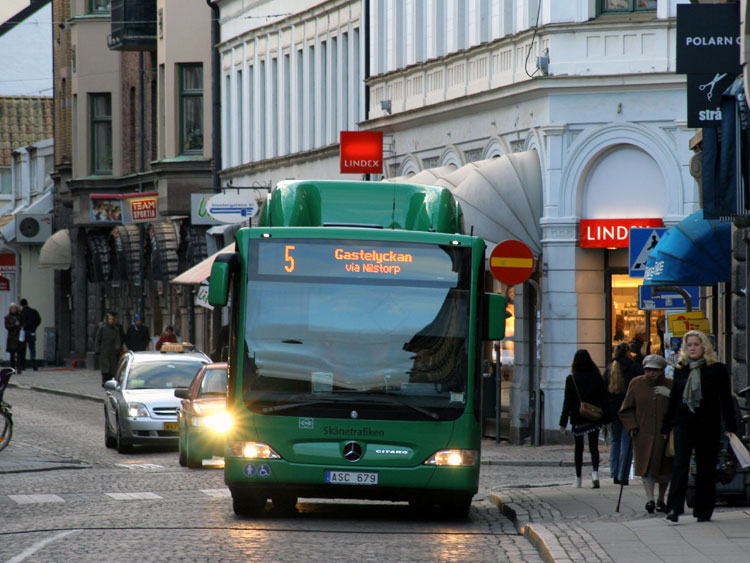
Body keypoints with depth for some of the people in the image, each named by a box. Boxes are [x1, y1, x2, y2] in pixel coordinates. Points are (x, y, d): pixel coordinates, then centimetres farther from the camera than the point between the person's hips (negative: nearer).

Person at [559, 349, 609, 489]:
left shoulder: (571, 379, -7)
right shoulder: (597, 377, -2)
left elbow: (567, 402, -7)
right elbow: (604, 399, 2)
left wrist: (563, 422, -4)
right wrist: (605, 418, 10)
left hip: (578, 418, -1)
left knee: (578, 448, 11)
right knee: (593, 446, 1)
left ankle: (578, 479, 15)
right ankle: (595, 472, -23)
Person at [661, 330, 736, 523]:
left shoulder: (717, 369, 1)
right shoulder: (680, 370, 11)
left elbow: (725, 399, 1)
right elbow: (673, 399, 17)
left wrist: (730, 426, -5)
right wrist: (666, 426, 17)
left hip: (708, 424, -2)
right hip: (683, 423, 2)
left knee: (706, 467, 4)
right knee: (680, 463, -11)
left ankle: (704, 510, 12)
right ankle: (674, 509, -17)